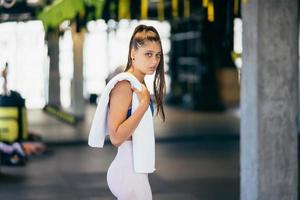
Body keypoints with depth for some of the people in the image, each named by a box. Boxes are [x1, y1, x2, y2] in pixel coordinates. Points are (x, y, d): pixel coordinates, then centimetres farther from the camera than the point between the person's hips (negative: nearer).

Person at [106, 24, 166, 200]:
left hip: (136, 170, 10)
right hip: (129, 171, -10)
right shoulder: (124, 85, -16)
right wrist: (144, 104, -24)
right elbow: (116, 136, -25)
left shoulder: (140, 85, 11)